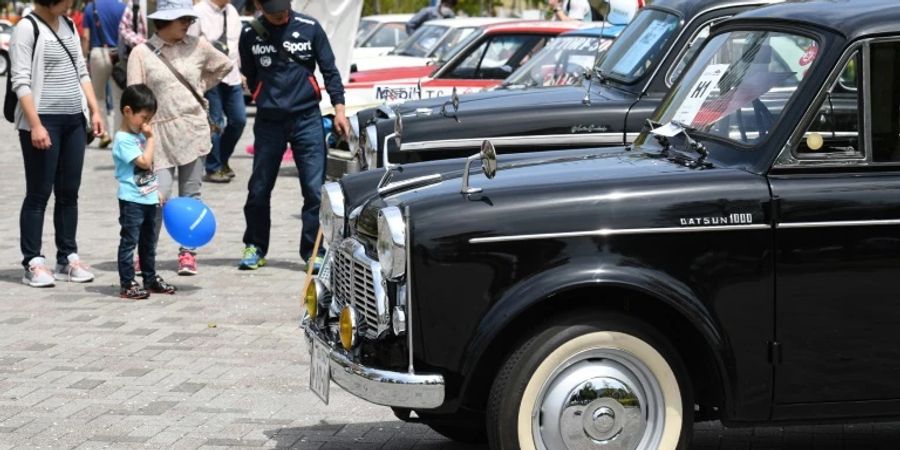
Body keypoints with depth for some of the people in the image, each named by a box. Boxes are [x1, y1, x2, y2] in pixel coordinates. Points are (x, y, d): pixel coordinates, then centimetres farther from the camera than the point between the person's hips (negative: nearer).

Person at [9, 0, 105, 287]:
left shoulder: (68, 25, 12)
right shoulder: (27, 28, -9)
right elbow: (21, 81, -13)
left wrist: (94, 110, 11)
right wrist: (35, 125, -19)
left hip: (74, 120, 7)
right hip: (43, 122, -7)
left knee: (69, 193, 10)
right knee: (39, 193, -2)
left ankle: (68, 258, 18)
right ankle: (33, 263, 2)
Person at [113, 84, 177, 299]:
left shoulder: (139, 135, 12)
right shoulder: (123, 140, -17)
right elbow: (144, 162, -23)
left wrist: (157, 191, 19)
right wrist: (150, 139, -14)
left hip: (148, 198, 9)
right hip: (132, 200, -9)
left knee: (148, 241, 16)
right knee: (129, 241, -5)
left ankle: (151, 279, 26)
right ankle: (127, 284, -3)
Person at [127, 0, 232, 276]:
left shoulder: (197, 46, 5)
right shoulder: (142, 53, -2)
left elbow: (224, 66, 23)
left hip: (193, 129, 3)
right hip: (161, 132, -3)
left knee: (190, 193, 4)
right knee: (158, 196, -12)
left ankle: (187, 253, 12)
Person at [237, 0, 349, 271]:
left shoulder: (310, 28, -1)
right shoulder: (251, 36, 3)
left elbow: (329, 70, 4)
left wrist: (339, 109, -2)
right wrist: (269, 98, 10)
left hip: (307, 119, -1)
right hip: (268, 122, 1)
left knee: (315, 188, -6)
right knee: (259, 189, 6)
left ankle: (312, 251, 2)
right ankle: (255, 247, 21)